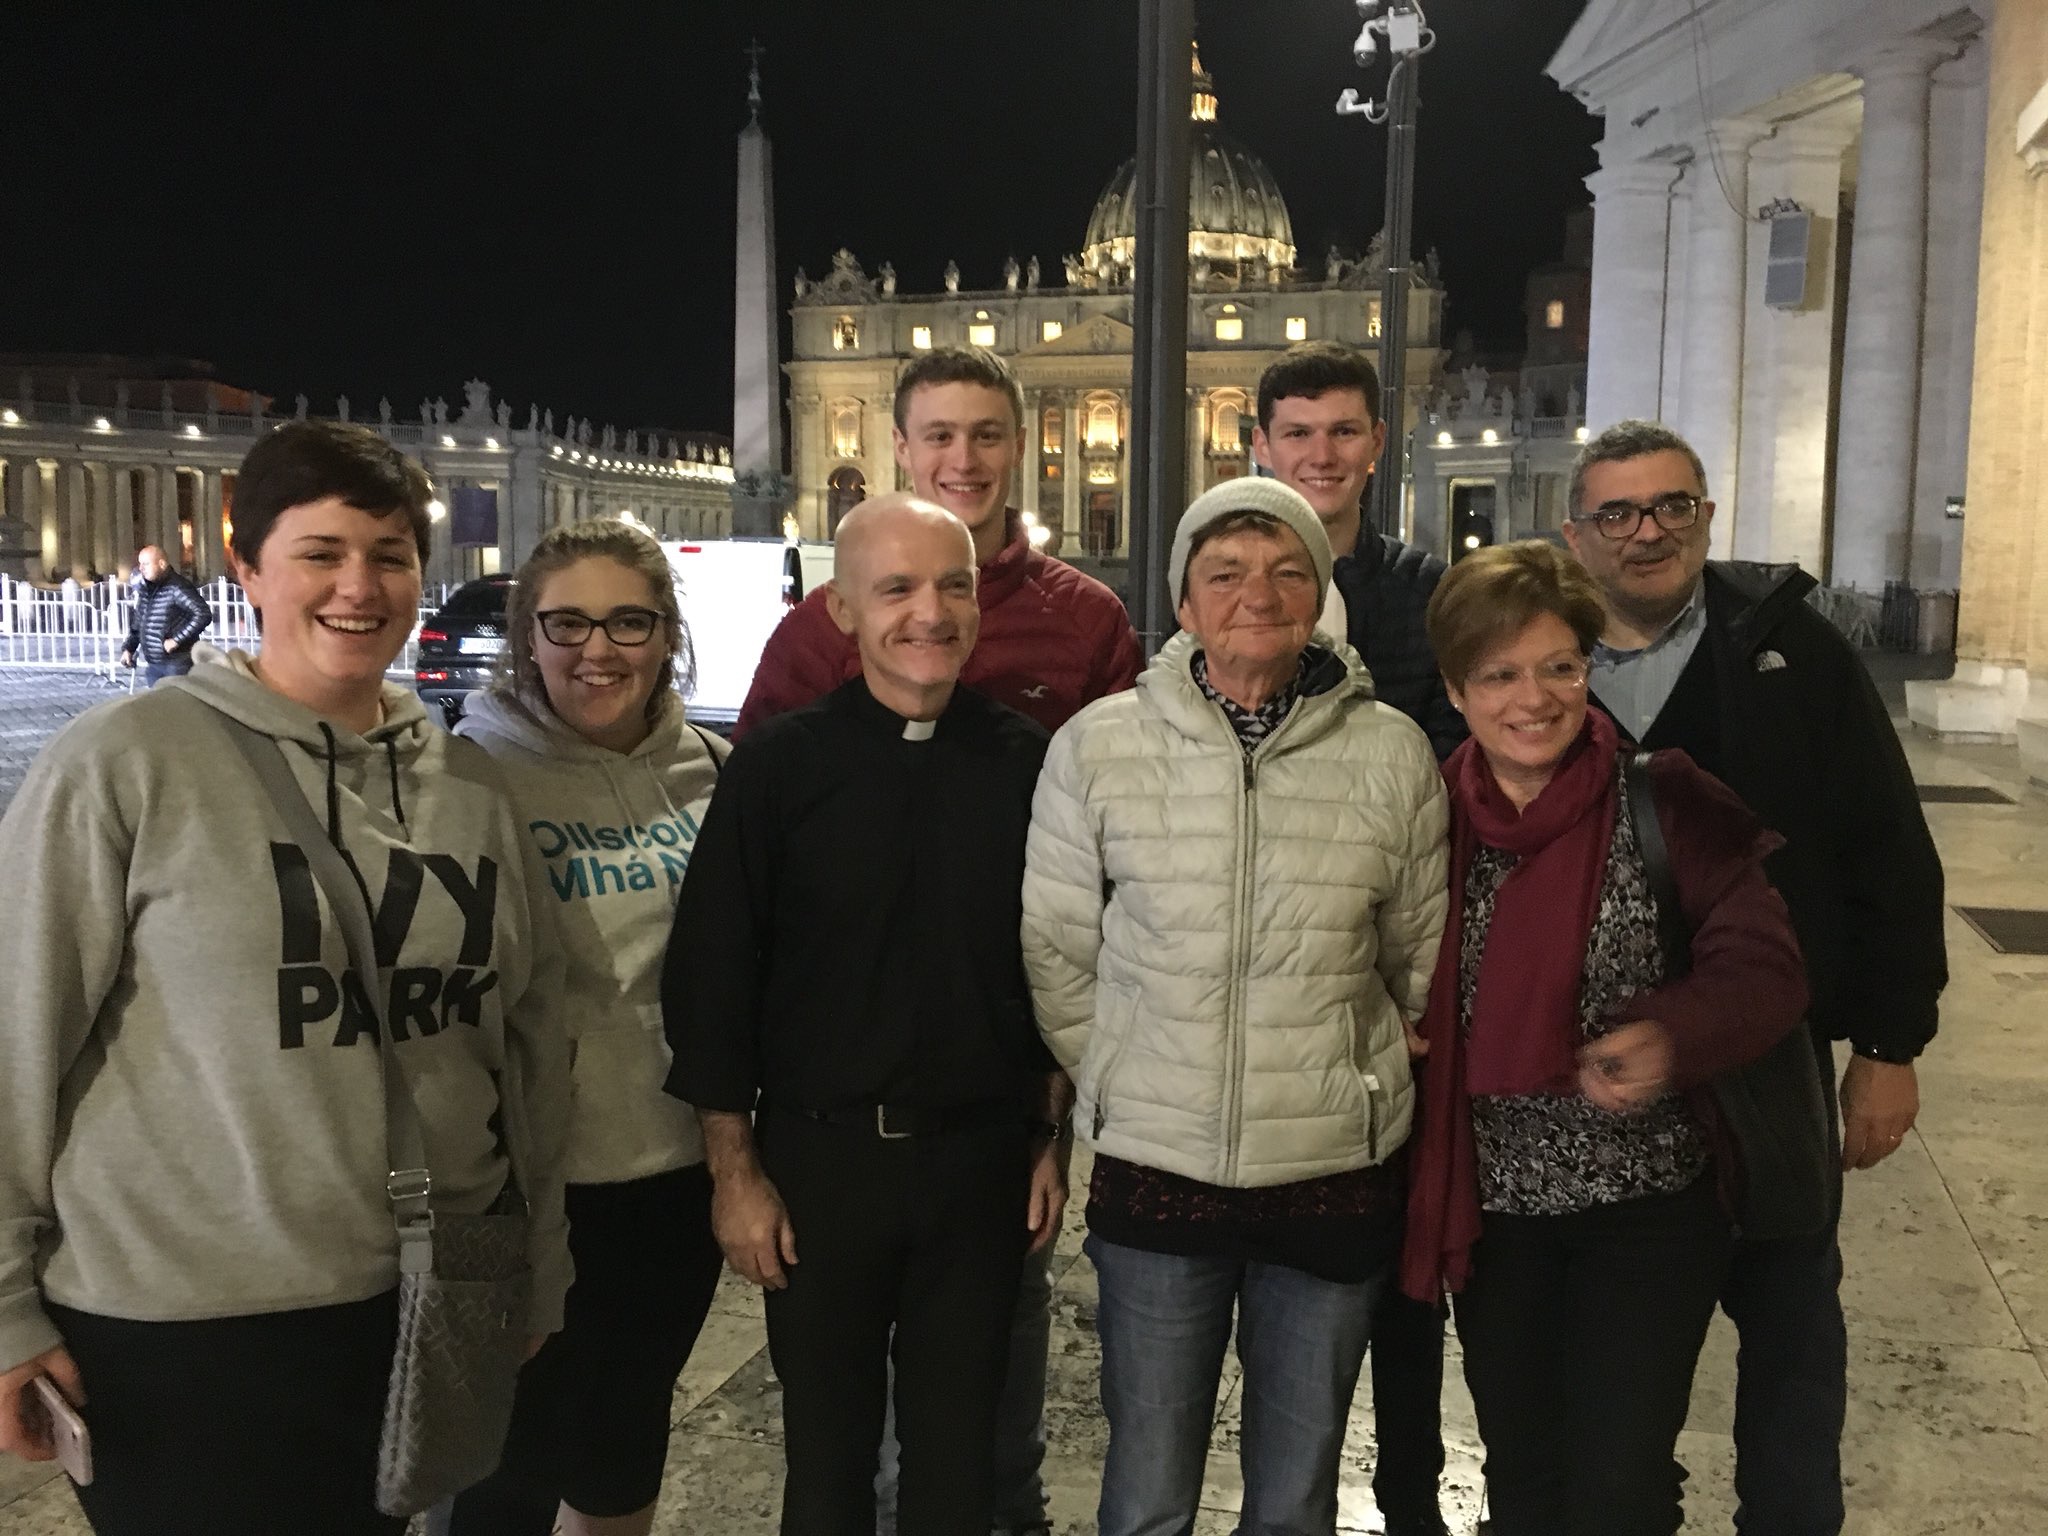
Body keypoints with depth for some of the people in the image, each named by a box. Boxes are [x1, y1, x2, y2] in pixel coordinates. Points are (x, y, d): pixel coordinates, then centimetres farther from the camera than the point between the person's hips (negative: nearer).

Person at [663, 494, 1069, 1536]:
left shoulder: (1024, 763, -1)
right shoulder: (782, 764, -7)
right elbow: (713, 979, -5)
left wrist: (1053, 1136, 6)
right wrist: (734, 1169, -5)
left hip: (984, 1155, 2)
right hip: (819, 1153, -1)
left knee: (958, 1441, 15)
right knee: (826, 1446, 14)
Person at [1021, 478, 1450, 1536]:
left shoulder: (1392, 752, -3)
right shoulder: (1096, 745, -5)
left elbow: (1422, 956, 7)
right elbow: (1053, 950, 2)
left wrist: (1366, 1081, 6)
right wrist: (1119, 1084, 3)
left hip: (1338, 1174, 1)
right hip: (1154, 1172, 0)